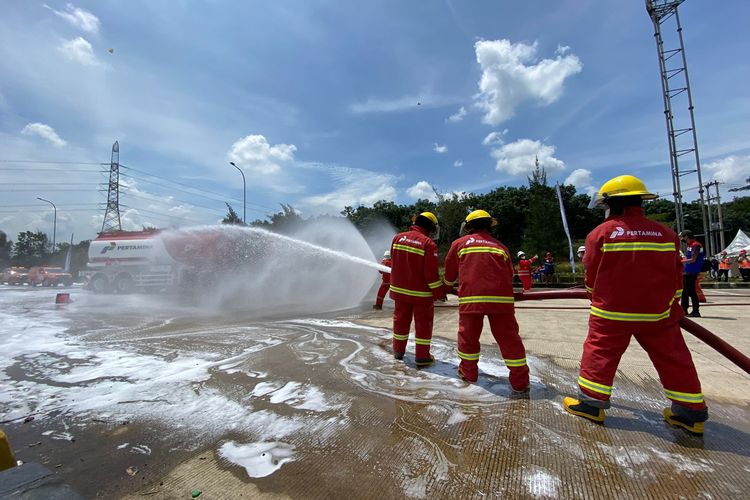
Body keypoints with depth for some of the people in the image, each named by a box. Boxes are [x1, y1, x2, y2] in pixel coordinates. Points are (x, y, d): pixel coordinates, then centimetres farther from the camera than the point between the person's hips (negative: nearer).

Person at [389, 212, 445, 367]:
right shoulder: (428, 244, -17)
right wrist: (439, 293, -7)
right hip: (421, 292, -5)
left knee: (401, 319, 18)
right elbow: (431, 273, -17)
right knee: (423, 323, 9)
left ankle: (398, 350, 31)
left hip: (400, 289, 5)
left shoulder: (398, 238, 0)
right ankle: (422, 356, 15)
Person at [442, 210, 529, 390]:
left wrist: (448, 284, 39)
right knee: (508, 337, 9)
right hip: (501, 298, 2)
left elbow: (450, 270, 19)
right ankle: (520, 381, 15)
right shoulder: (500, 246, 17)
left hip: (471, 297, -1)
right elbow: (509, 274, 20)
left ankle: (468, 372, 28)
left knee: (468, 334, 15)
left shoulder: (460, 243, 11)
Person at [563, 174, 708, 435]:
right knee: (673, 358, 16)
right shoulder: (666, 233, 3)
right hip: (658, 314, 4)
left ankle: (592, 402, 11)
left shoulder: (601, 233, -10)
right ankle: (691, 411, 27)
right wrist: (671, 305, 20)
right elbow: (676, 277, 9)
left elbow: (591, 275, -4)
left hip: (611, 313, -4)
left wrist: (597, 298, 14)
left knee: (599, 353, 6)